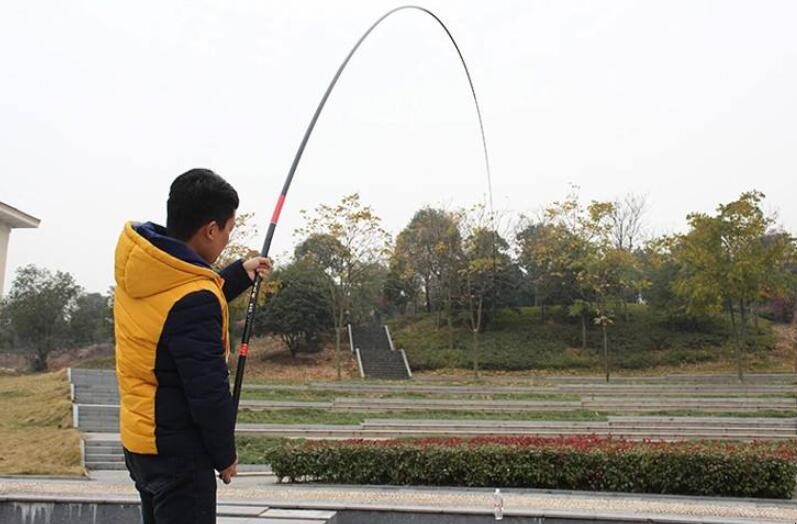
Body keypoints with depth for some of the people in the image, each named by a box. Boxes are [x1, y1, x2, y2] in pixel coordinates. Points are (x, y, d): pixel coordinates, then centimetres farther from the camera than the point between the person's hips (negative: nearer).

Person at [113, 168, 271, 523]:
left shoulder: (136, 265, -3)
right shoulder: (193, 301, -29)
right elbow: (209, 393, -23)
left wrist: (240, 274, 20)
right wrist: (225, 455, -8)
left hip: (138, 439, 9)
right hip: (176, 449, -9)